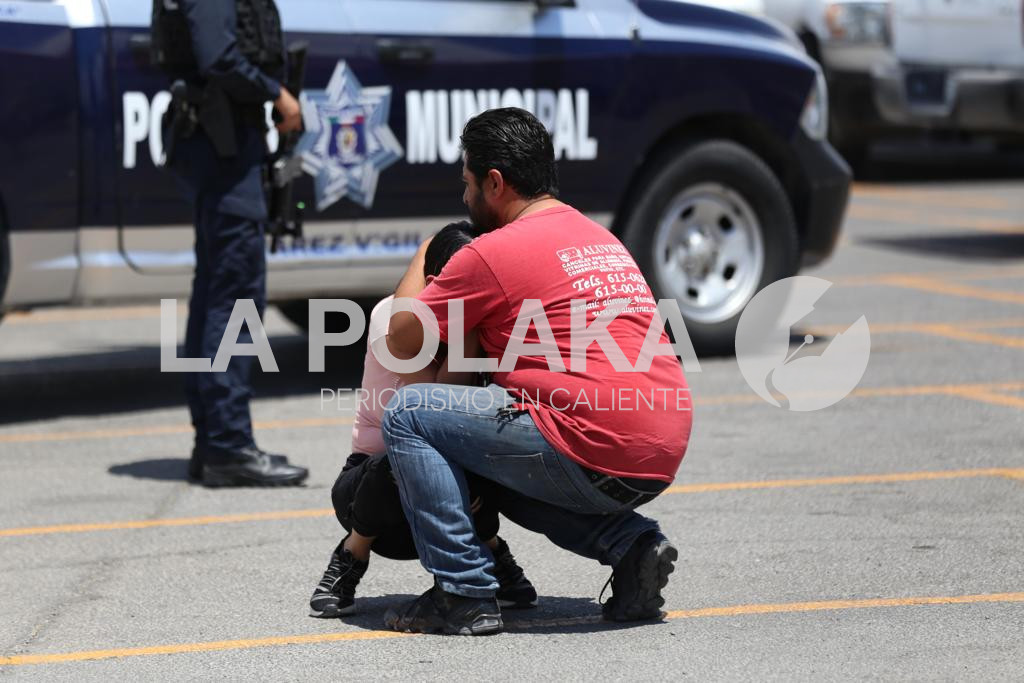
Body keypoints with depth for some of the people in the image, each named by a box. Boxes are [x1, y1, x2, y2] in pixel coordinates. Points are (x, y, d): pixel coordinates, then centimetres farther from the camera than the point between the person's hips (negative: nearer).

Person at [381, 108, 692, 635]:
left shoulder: (495, 251, -4)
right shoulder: (599, 237, 21)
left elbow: (401, 341, 3)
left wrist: (422, 258, 20)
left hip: (594, 451, -9)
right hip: (663, 458, 9)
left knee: (408, 414, 0)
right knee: (510, 475, 32)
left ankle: (464, 595, -4)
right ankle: (630, 543, 11)